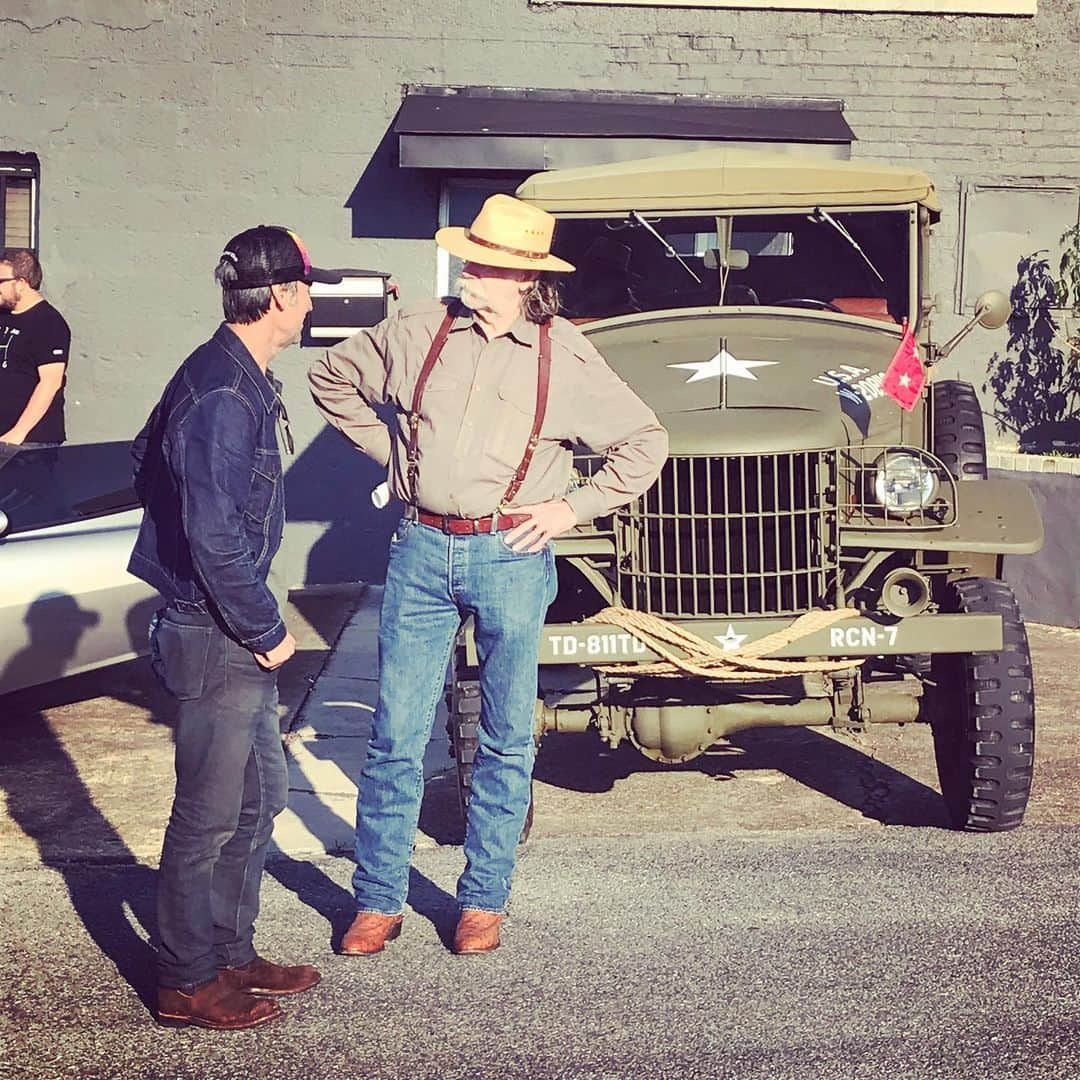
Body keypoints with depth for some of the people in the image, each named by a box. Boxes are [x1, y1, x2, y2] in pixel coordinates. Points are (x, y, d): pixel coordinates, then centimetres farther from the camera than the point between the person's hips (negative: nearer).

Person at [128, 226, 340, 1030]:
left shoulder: (239, 380, 9)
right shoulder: (223, 397, -22)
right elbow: (216, 539, -26)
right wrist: (266, 632, -15)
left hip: (236, 635, 10)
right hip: (214, 638, -10)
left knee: (261, 796, 19)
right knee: (210, 816, 2)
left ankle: (231, 955, 31)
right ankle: (188, 984, 15)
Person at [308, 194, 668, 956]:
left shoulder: (564, 357, -2)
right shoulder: (419, 332, 2)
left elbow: (645, 443, 5)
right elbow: (333, 378, 17)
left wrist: (573, 507, -3)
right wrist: (389, 451, 10)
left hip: (511, 558, -1)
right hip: (421, 550, 1)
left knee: (506, 740, 8)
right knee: (396, 735, 4)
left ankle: (485, 900, 23)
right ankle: (378, 901, 16)